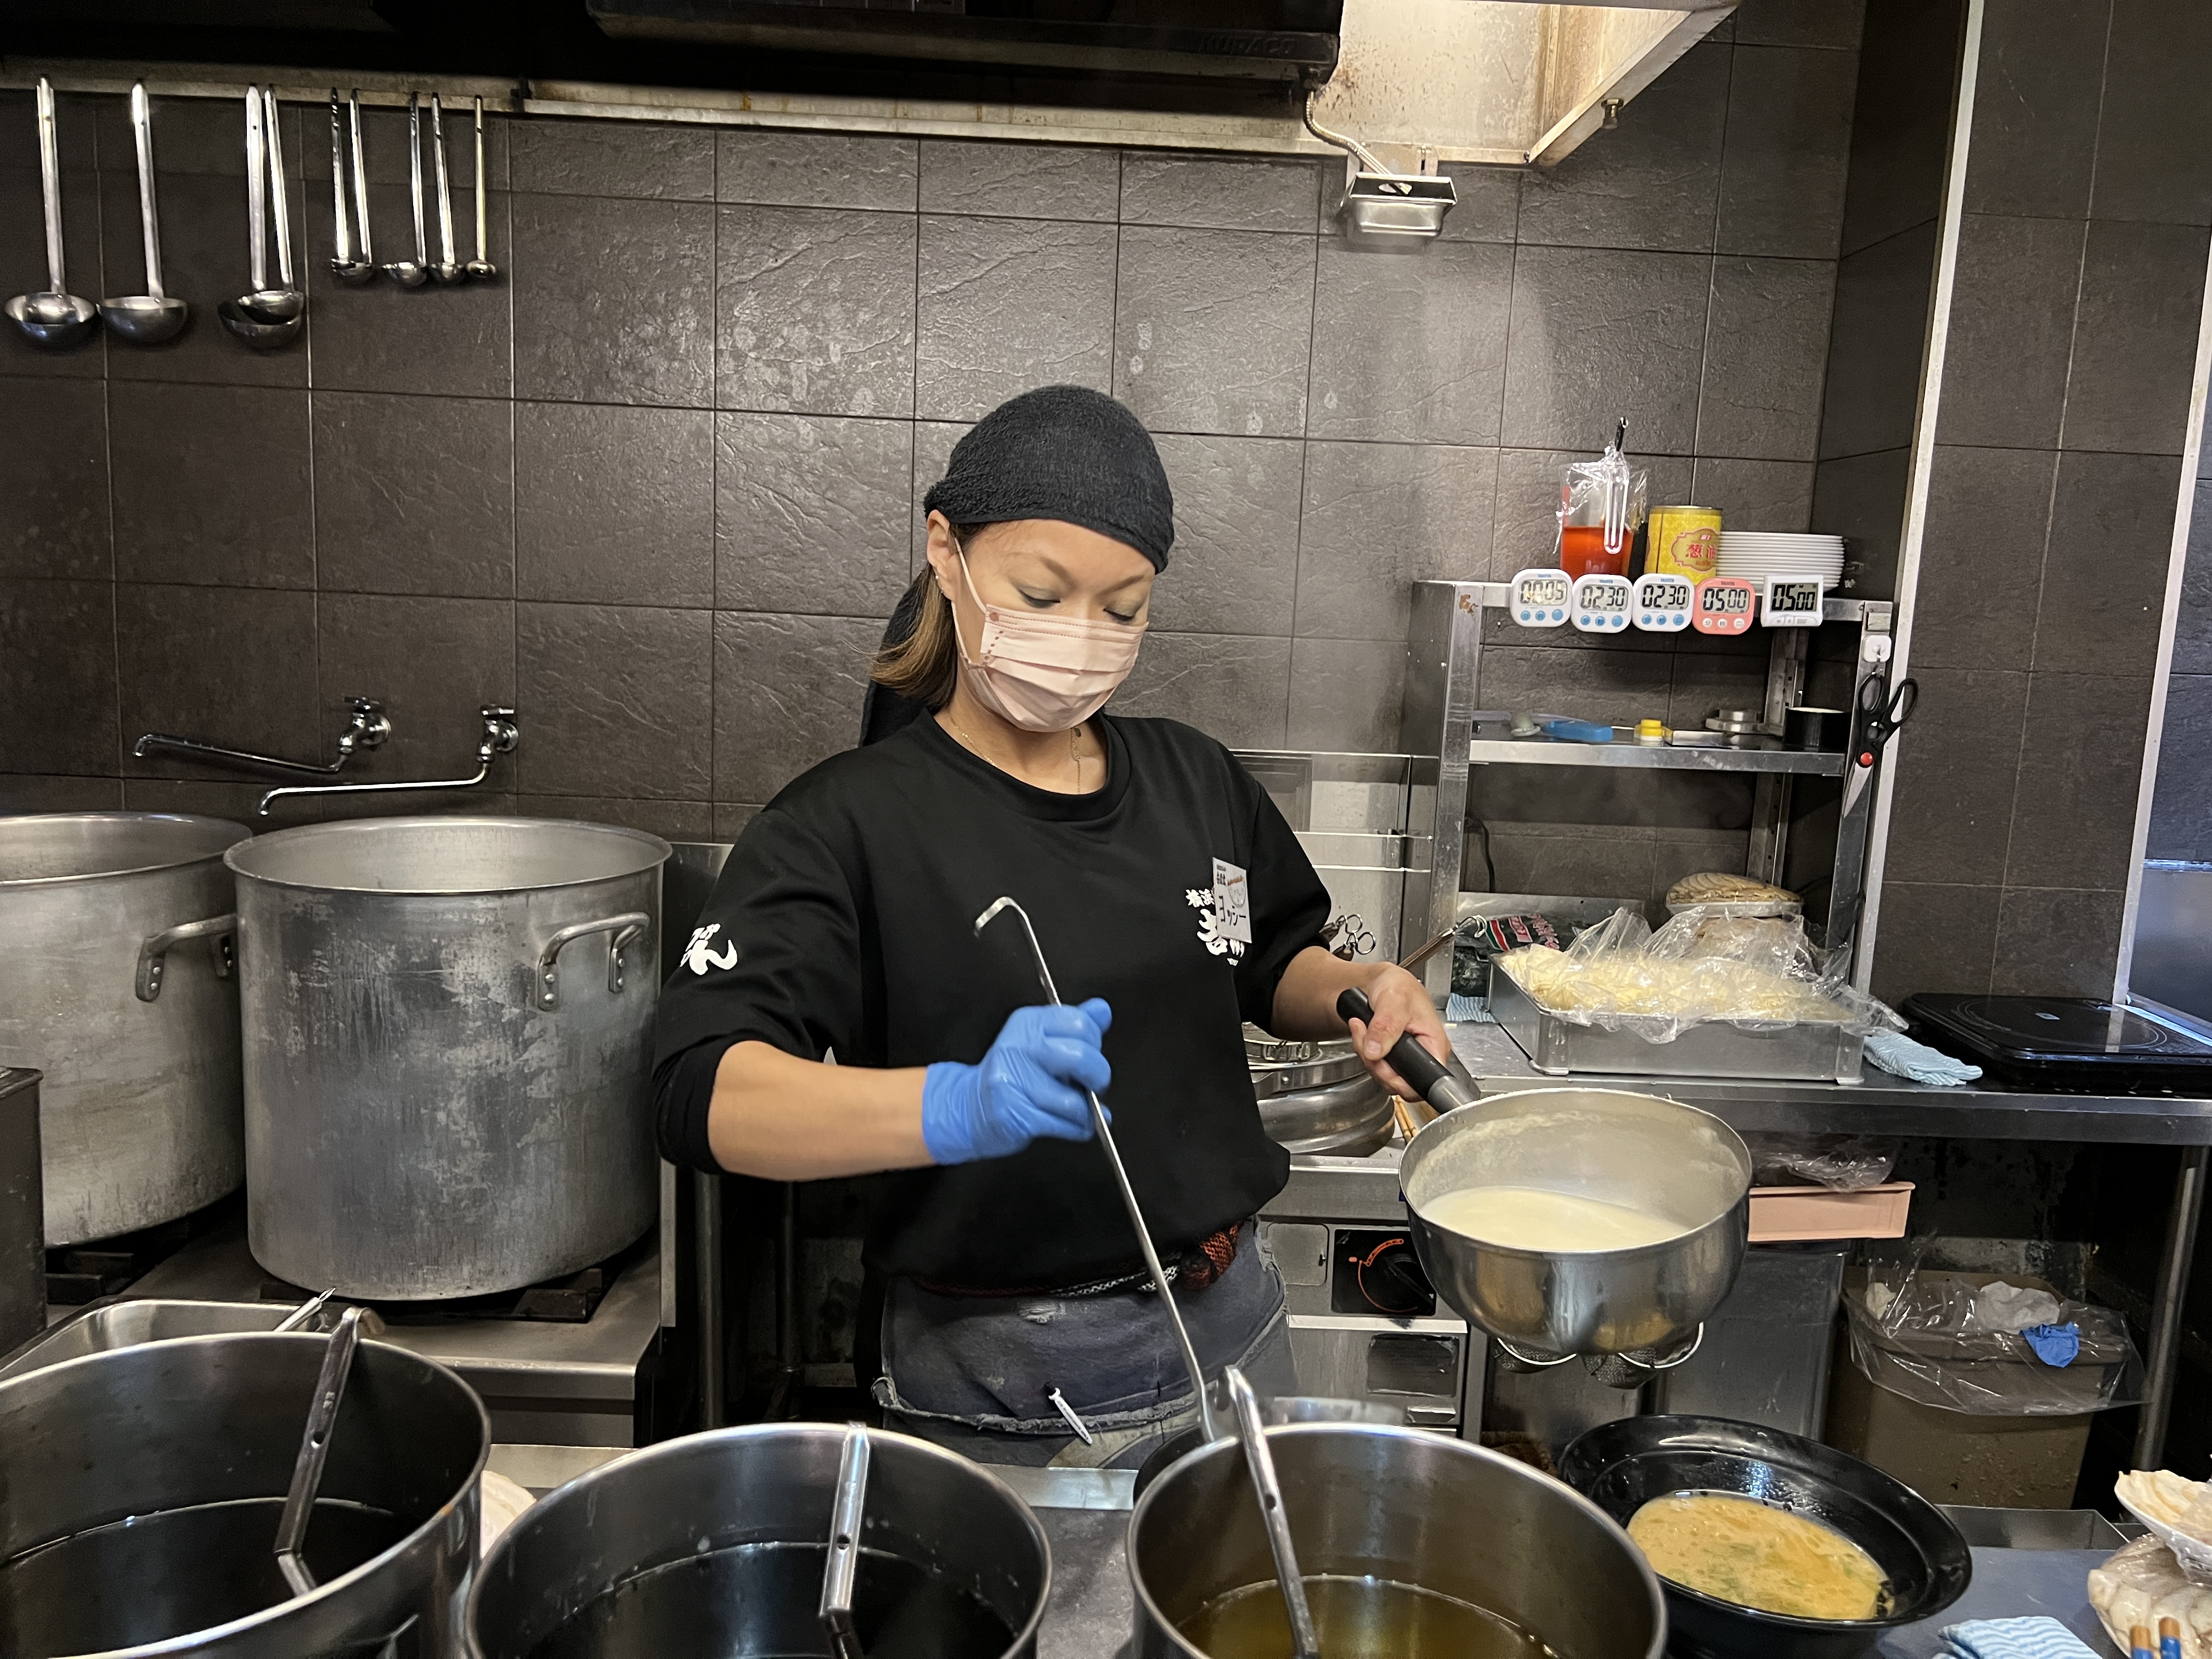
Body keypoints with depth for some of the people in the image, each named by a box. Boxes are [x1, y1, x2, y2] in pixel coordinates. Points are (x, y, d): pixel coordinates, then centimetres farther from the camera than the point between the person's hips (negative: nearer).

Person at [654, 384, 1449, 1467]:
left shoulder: (1196, 781, 1)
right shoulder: (853, 821, -15)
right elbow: (704, 1095, -27)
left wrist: (1356, 992, -5)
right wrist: (958, 1107, -43)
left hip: (1227, 1333, 6)